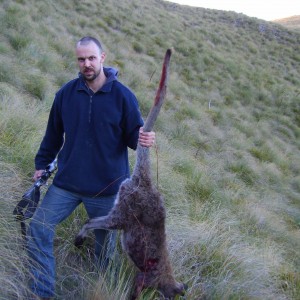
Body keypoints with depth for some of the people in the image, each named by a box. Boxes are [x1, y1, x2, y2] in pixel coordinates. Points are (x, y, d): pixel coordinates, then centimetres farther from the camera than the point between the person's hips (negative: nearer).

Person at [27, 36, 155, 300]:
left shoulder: (123, 96, -10)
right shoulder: (66, 93, -1)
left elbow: (133, 135, -5)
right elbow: (54, 133, 11)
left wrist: (143, 139, -29)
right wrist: (41, 164, 15)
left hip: (107, 186, -2)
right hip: (67, 183, 3)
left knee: (105, 243, 11)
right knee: (38, 229, -6)